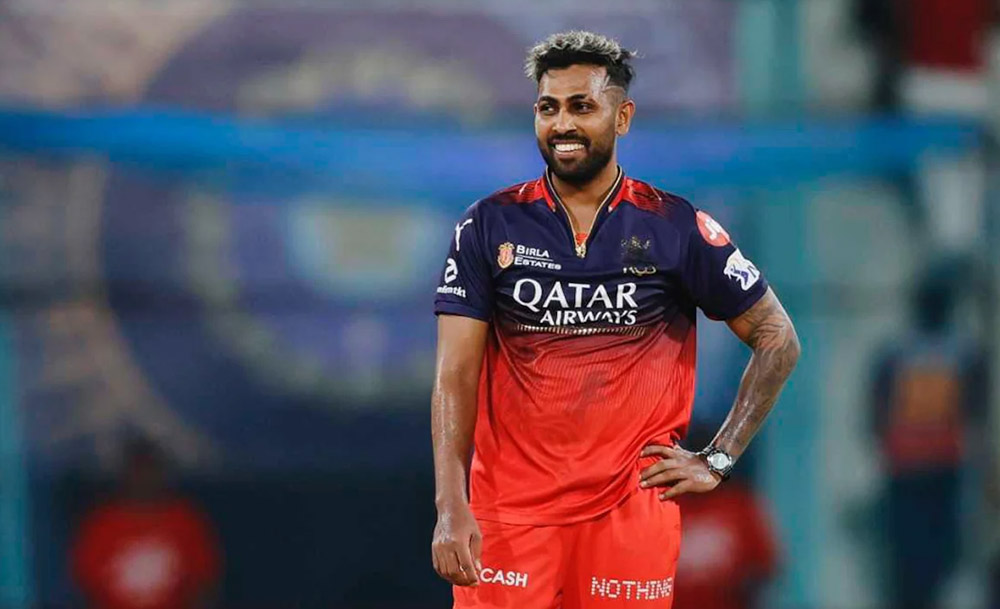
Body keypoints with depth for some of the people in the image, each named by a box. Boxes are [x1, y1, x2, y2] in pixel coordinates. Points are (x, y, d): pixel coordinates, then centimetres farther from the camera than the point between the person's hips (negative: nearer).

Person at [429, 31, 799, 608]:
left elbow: (778, 340, 9)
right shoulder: (490, 225, 3)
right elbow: (455, 376, -2)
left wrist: (718, 460, 2)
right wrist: (451, 509, -13)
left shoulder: (676, 226, 1)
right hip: (508, 510, 0)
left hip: (632, 510, 0)